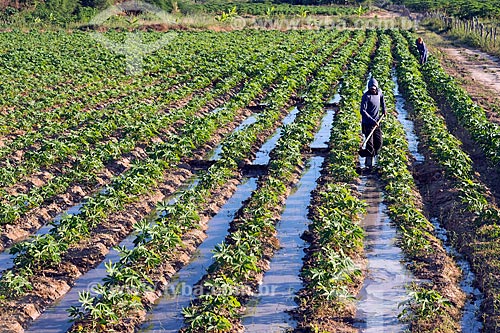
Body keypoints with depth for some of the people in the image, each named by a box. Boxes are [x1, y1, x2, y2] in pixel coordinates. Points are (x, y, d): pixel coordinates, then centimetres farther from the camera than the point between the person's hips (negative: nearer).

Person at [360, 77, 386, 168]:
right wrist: (372, 120, -30)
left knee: (378, 143, 5)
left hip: (376, 123, 6)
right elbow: (362, 111, -24)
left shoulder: (379, 92, 3)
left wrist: (384, 108, 22)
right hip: (367, 123, -6)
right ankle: (369, 163, 4)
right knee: (370, 144, -6)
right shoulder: (366, 96, -17)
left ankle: (372, 156, 25)